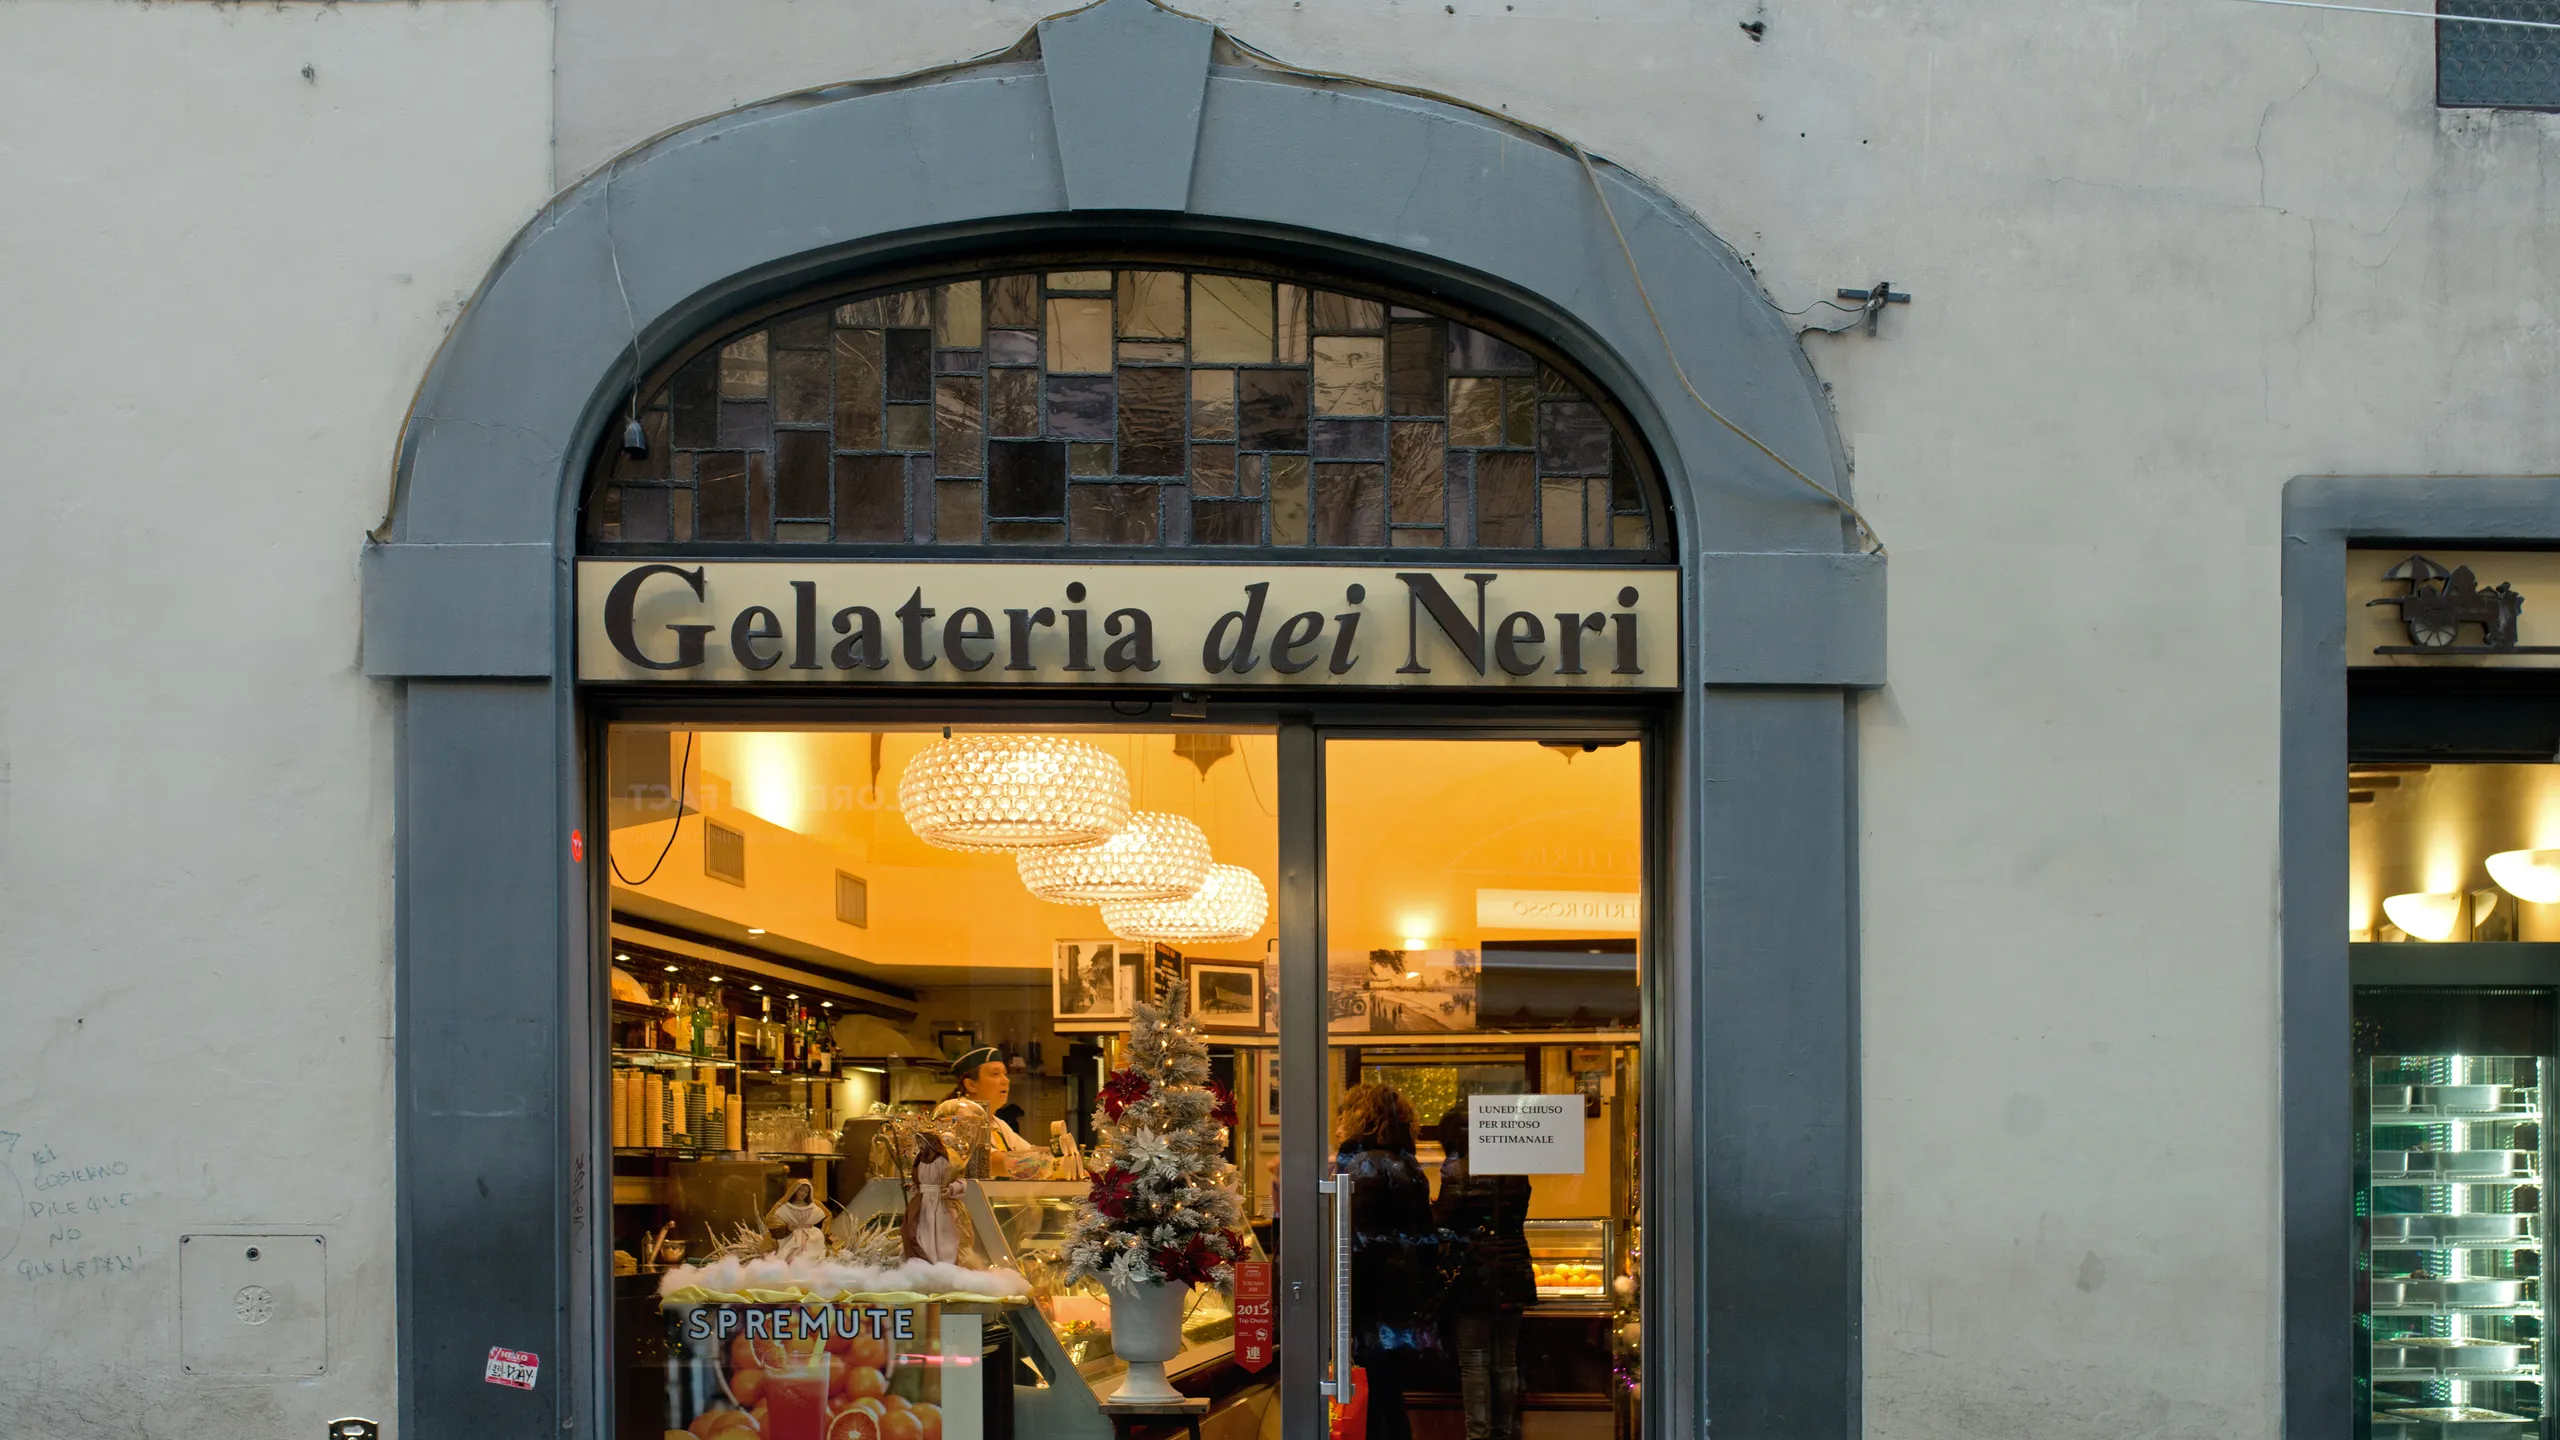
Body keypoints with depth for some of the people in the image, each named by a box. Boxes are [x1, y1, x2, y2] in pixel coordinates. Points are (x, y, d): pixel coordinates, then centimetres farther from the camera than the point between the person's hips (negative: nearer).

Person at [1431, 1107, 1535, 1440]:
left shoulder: (1456, 1169, -10)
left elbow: (1441, 1220, -11)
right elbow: (1519, 1215, 12)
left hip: (1473, 1271, -5)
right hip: (1512, 1272, 5)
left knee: (1473, 1360, 0)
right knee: (1506, 1359, 13)